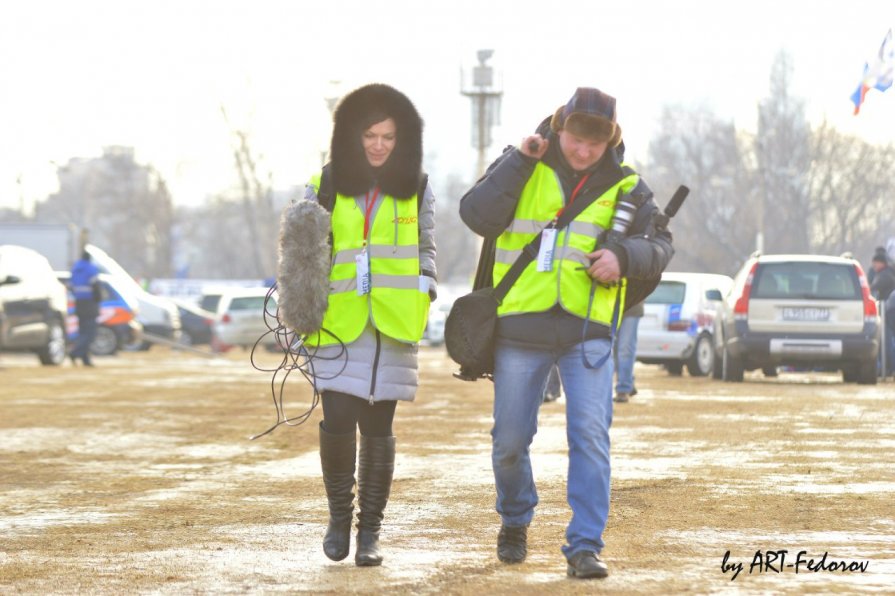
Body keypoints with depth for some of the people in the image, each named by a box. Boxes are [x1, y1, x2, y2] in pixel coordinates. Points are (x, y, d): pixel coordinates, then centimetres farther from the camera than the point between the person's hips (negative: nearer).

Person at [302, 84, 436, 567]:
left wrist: (423, 298, 4)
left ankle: (369, 531, 11)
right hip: (339, 324, -1)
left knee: (378, 427, 2)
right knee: (338, 422, -12)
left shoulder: (416, 191, 9)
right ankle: (339, 512, 12)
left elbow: (426, 250, 16)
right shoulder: (323, 189, 6)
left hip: (393, 325, 1)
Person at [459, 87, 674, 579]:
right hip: (520, 328, 0)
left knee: (590, 436, -12)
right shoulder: (521, 168, 1)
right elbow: (477, 216, -12)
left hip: (587, 331, 0)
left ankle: (584, 547, -9)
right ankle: (515, 521, 35)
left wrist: (624, 256, -15)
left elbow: (659, 245, 5)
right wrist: (519, 162, -17)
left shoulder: (623, 185, 5)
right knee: (510, 440, 8)